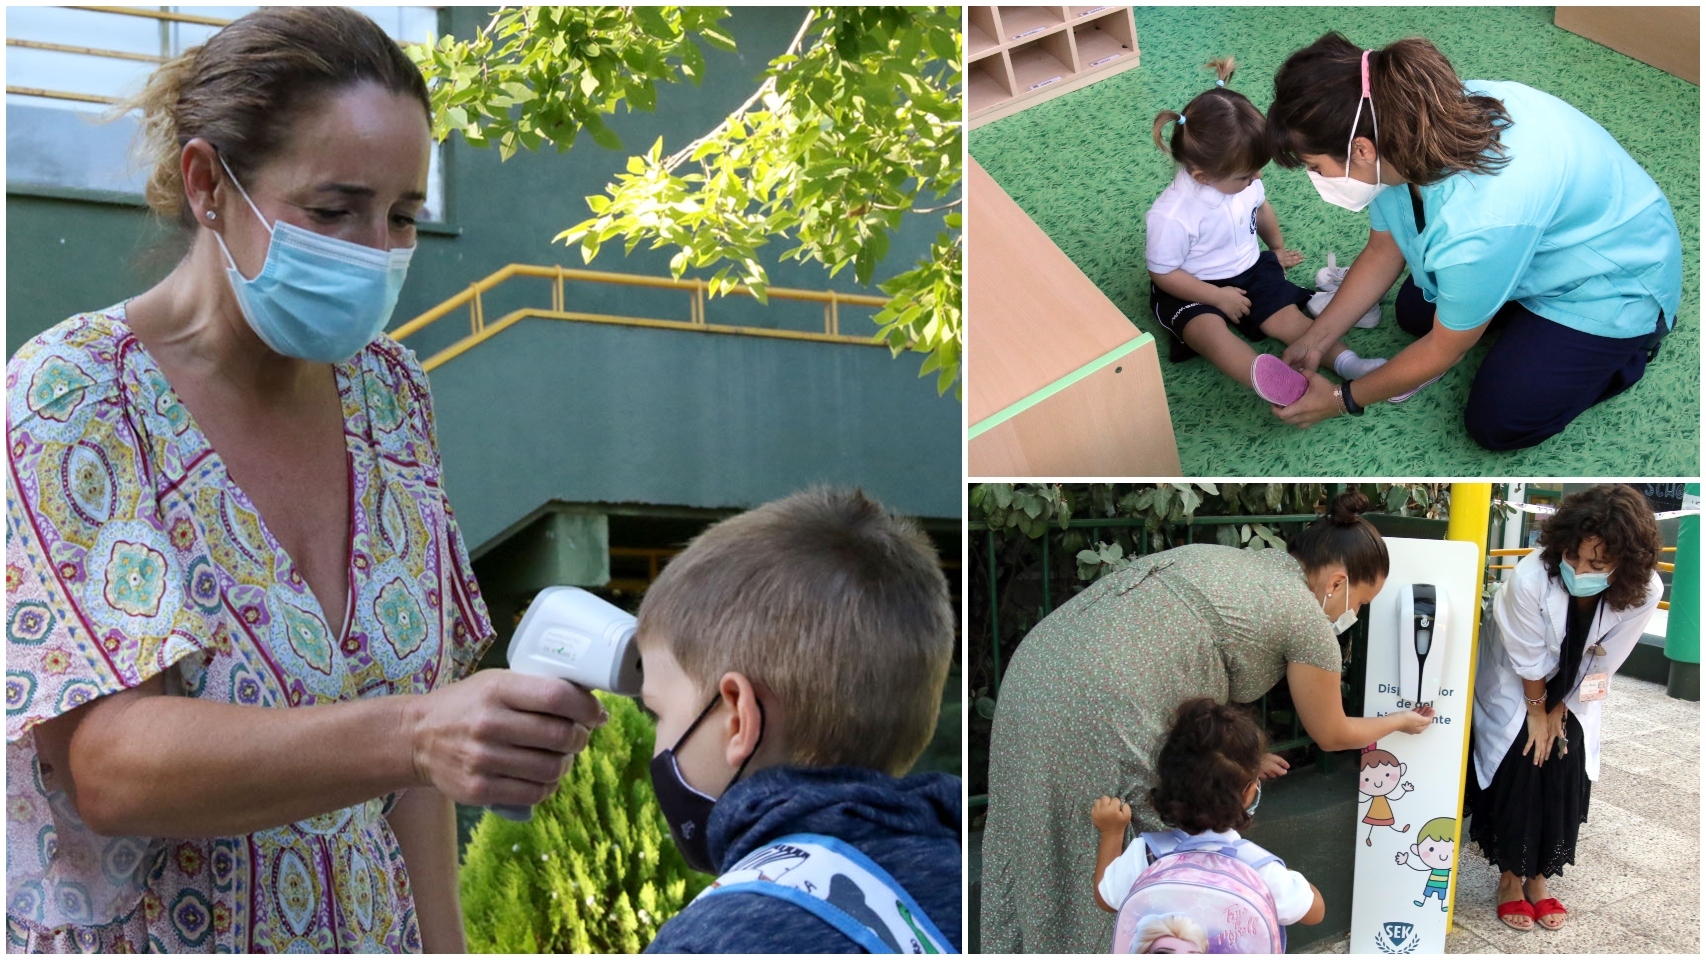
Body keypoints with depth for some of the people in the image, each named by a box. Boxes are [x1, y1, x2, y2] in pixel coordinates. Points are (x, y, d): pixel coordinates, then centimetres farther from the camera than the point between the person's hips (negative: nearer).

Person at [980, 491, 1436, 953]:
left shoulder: (1229, 560, 23)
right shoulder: (1306, 618, 3)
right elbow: (1331, 735, 19)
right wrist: (1400, 721, 37)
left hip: (1036, 670, 8)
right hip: (1096, 717, -8)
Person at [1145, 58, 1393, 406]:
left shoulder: (1239, 180, -11)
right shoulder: (1173, 216, -31)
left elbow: (1261, 209, 13)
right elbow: (1162, 272, -21)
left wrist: (1278, 249, 27)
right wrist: (1218, 296, -19)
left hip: (1249, 270, 7)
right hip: (1192, 289, -7)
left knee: (1286, 315, -15)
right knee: (1208, 329, -36)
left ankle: (1347, 362, -22)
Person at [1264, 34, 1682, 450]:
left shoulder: (1478, 222, -43)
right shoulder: (1398, 124, -22)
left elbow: (1444, 350, -23)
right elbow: (1383, 251, -3)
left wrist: (1343, 398, -11)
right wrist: (1314, 340, -4)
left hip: (1615, 281, -7)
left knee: (1496, 423, -7)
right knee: (1414, 313, 8)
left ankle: (1628, 348, 12)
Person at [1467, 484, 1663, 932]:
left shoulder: (1644, 592, -31)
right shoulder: (1531, 578, -39)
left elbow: (1601, 663, -15)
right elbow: (1529, 661, -22)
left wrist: (1559, 710, -7)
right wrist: (1536, 710, -9)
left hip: (1575, 693, 3)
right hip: (1514, 683, -3)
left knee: (1566, 776, 2)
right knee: (1518, 770, -4)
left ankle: (1538, 876, 20)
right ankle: (1511, 877, 14)